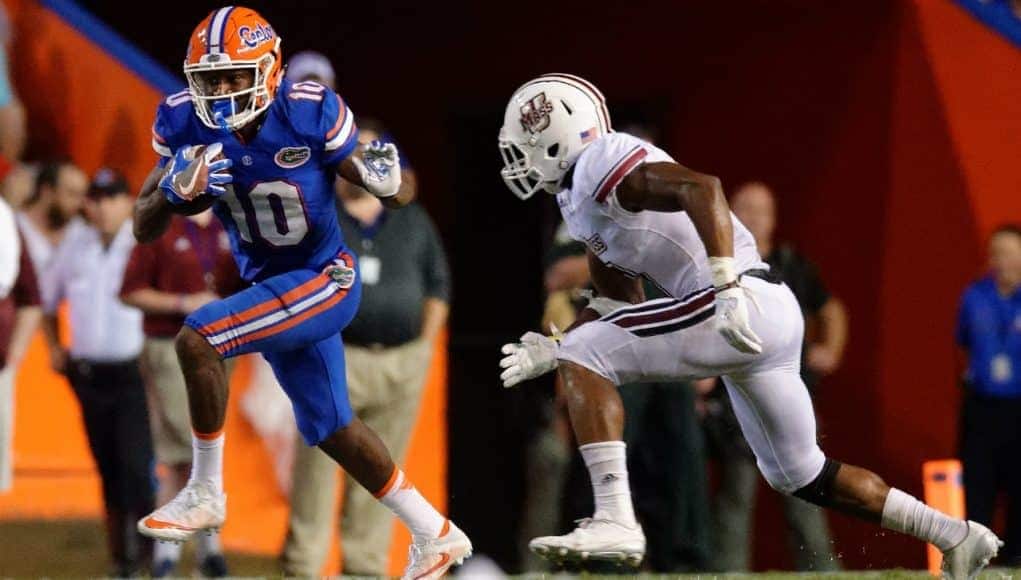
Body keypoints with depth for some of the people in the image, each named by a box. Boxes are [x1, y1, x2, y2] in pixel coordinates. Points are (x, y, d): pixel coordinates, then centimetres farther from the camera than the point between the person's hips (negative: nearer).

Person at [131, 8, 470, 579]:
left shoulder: (310, 114, -23)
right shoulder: (187, 125, -11)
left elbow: (400, 198, -12)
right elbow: (144, 228, -6)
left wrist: (386, 179, -37)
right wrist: (175, 189, -27)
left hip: (325, 278, -7)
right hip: (270, 286, 7)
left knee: (197, 339, -24)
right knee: (332, 429, 17)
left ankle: (205, 494, -8)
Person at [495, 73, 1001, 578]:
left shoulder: (601, 163, -7)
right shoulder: (581, 203, 23)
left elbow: (701, 188, -23)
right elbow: (622, 312, 28)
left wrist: (727, 289, -31)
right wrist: (554, 353, 15)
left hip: (744, 305, -10)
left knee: (581, 357, -13)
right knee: (800, 475, 19)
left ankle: (614, 520, -23)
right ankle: (957, 538, 23)